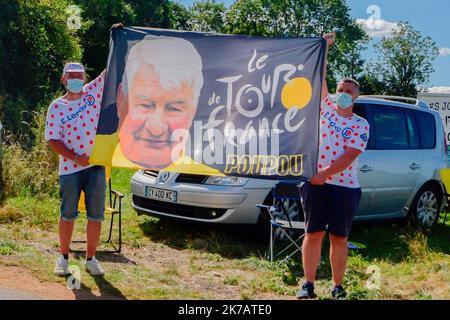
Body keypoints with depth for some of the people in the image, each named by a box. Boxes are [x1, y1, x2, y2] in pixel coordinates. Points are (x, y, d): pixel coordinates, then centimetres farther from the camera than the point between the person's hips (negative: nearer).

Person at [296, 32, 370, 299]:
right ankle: (308, 284, 9)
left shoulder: (360, 125, 0)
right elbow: (319, 76, 4)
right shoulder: (327, 108, 9)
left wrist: (324, 174, -19)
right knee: (313, 234, 4)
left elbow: (348, 157, -11)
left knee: (339, 237, 5)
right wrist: (325, 47, 1)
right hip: (315, 184, 2)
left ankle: (338, 286, 13)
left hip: (345, 186, -2)